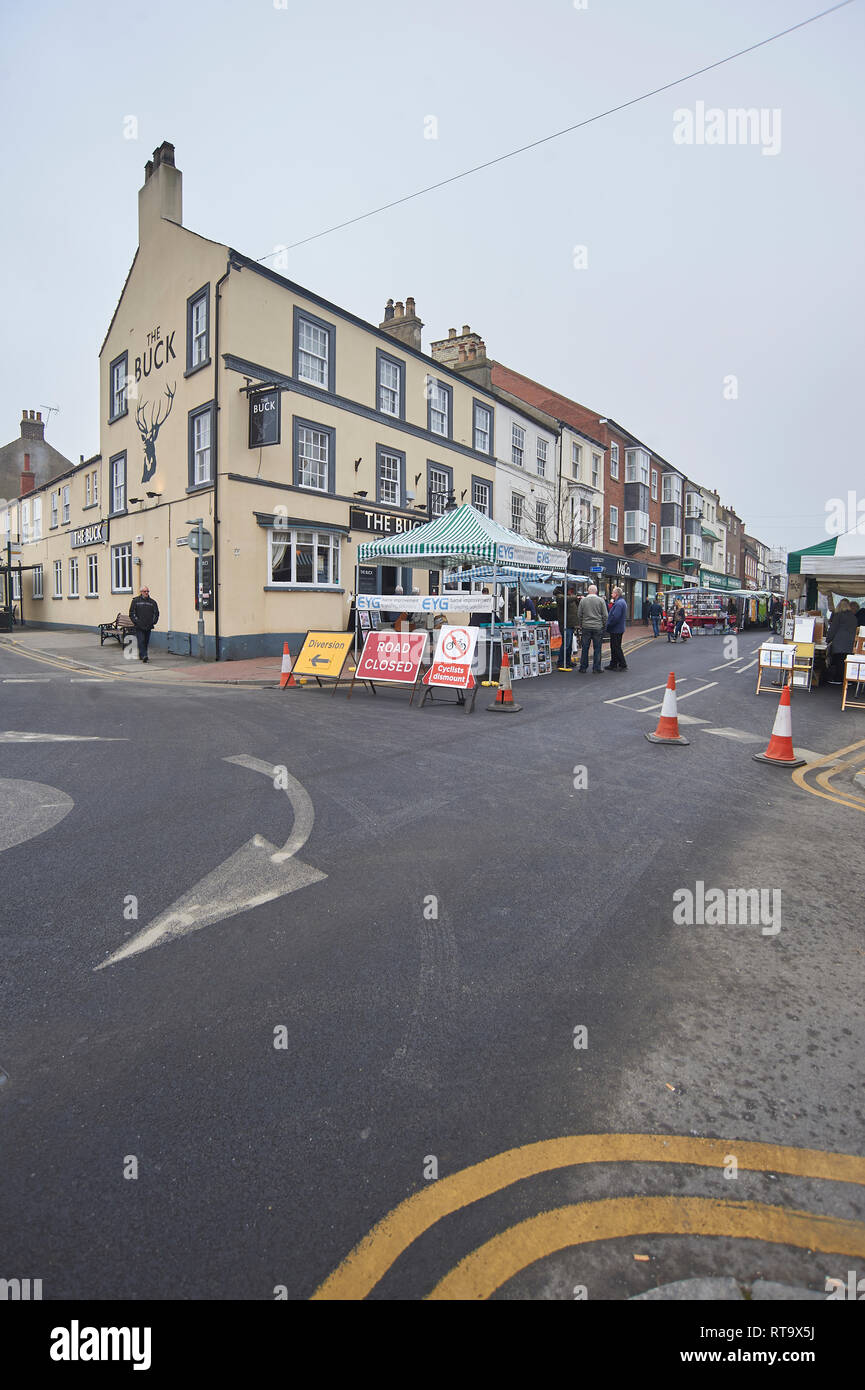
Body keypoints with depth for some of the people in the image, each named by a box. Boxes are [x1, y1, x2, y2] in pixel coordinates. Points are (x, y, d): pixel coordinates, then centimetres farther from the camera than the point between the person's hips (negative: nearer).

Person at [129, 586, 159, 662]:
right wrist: (135, 621, -7)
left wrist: (154, 621, 4)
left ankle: (141, 655, 21)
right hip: (139, 626, -3)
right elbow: (132, 613, 3)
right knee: (141, 641, -13)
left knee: (146, 642, 8)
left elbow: (156, 613, 15)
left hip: (148, 626, 3)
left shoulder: (152, 602, 11)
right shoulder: (135, 601, 4)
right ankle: (144, 656, -19)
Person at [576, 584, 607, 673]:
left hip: (586, 627, 1)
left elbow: (579, 615, 4)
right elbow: (605, 615, -1)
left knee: (584, 648, 7)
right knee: (597, 648, 5)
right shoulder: (601, 600, -2)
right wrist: (604, 626, 9)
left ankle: (583, 667, 11)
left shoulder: (583, 600, 1)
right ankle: (596, 668, 7)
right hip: (598, 627, -1)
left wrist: (580, 625, 15)